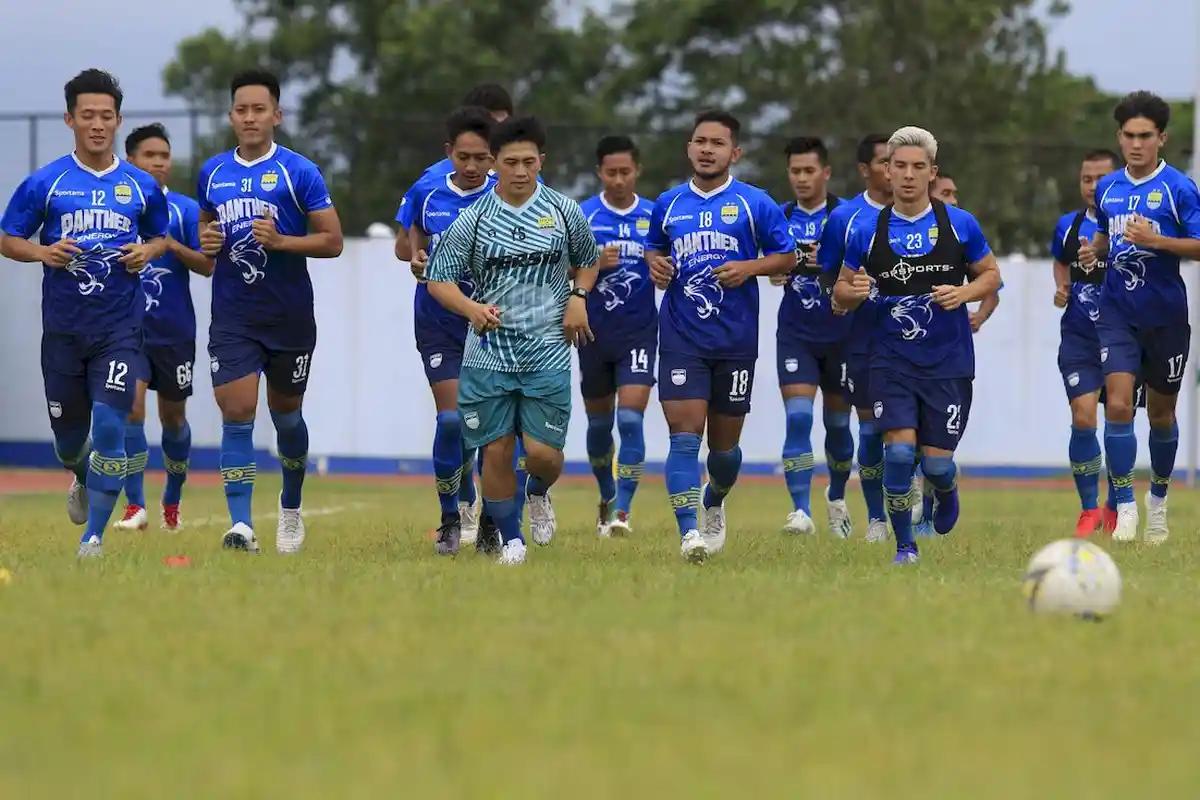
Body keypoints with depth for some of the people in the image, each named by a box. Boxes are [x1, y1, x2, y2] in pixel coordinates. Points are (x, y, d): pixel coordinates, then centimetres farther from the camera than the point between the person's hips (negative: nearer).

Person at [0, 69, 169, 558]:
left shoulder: (141, 187, 4)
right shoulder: (45, 183, -1)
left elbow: (160, 237, 19)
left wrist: (148, 252, -3)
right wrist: (43, 253, -15)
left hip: (120, 329, 0)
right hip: (63, 329, 0)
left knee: (109, 430, -15)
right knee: (69, 439, 11)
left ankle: (93, 537, -9)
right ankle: (83, 480, 48)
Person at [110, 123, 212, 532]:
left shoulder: (186, 210, 0)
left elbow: (208, 265, -6)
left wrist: (171, 244, -19)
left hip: (174, 330, 0)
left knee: (173, 416, 12)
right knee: (131, 406, -16)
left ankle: (173, 500, 32)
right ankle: (135, 507, -15)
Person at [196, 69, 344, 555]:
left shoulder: (298, 172, -6)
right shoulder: (213, 173, 7)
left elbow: (332, 241, -7)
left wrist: (281, 241, -21)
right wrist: (206, 243, 0)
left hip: (289, 318, -2)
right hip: (232, 318, 2)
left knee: (286, 415, 13)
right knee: (236, 414, -12)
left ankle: (291, 509, 37)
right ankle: (241, 525, -16)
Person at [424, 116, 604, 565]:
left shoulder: (564, 211, 3)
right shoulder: (473, 219, -2)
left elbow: (588, 260, 21)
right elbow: (438, 279, 1)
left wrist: (578, 297, 1)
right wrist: (472, 308, -18)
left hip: (548, 352, 0)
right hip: (488, 354, 0)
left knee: (543, 452, -6)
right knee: (496, 450, -1)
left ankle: (538, 493, 30)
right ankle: (511, 539, 16)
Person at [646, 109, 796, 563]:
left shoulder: (754, 204, 0)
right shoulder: (668, 205, 8)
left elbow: (787, 258, 4)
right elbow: (653, 249, 24)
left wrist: (749, 268, -14)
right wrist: (656, 265, 1)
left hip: (736, 339, -1)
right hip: (681, 336, 1)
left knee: (724, 444, 9)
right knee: (685, 434, -14)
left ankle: (714, 504, 39)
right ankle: (688, 530, -17)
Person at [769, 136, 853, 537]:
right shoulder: (780, 217, 3)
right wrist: (776, 272, -8)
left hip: (840, 334, -1)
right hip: (795, 334, 1)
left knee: (837, 422, 11)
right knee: (797, 417, -14)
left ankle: (836, 498, 35)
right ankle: (801, 510, -18)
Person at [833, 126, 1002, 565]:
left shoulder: (960, 225, 0)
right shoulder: (867, 232, 0)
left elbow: (991, 274, 10)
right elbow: (841, 289, 10)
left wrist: (964, 293, -11)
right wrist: (855, 291, -14)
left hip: (948, 361, 0)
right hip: (891, 360, 0)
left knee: (936, 460, -2)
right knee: (899, 449, -16)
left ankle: (945, 493, 37)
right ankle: (904, 545, 1)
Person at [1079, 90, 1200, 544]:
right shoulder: (1107, 188, 7)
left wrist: (1155, 241, -24)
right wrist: (1094, 251, 2)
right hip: (1118, 314, 2)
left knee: (1160, 413, 11)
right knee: (1118, 404, -14)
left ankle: (1158, 498, 33)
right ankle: (1125, 506, -8)